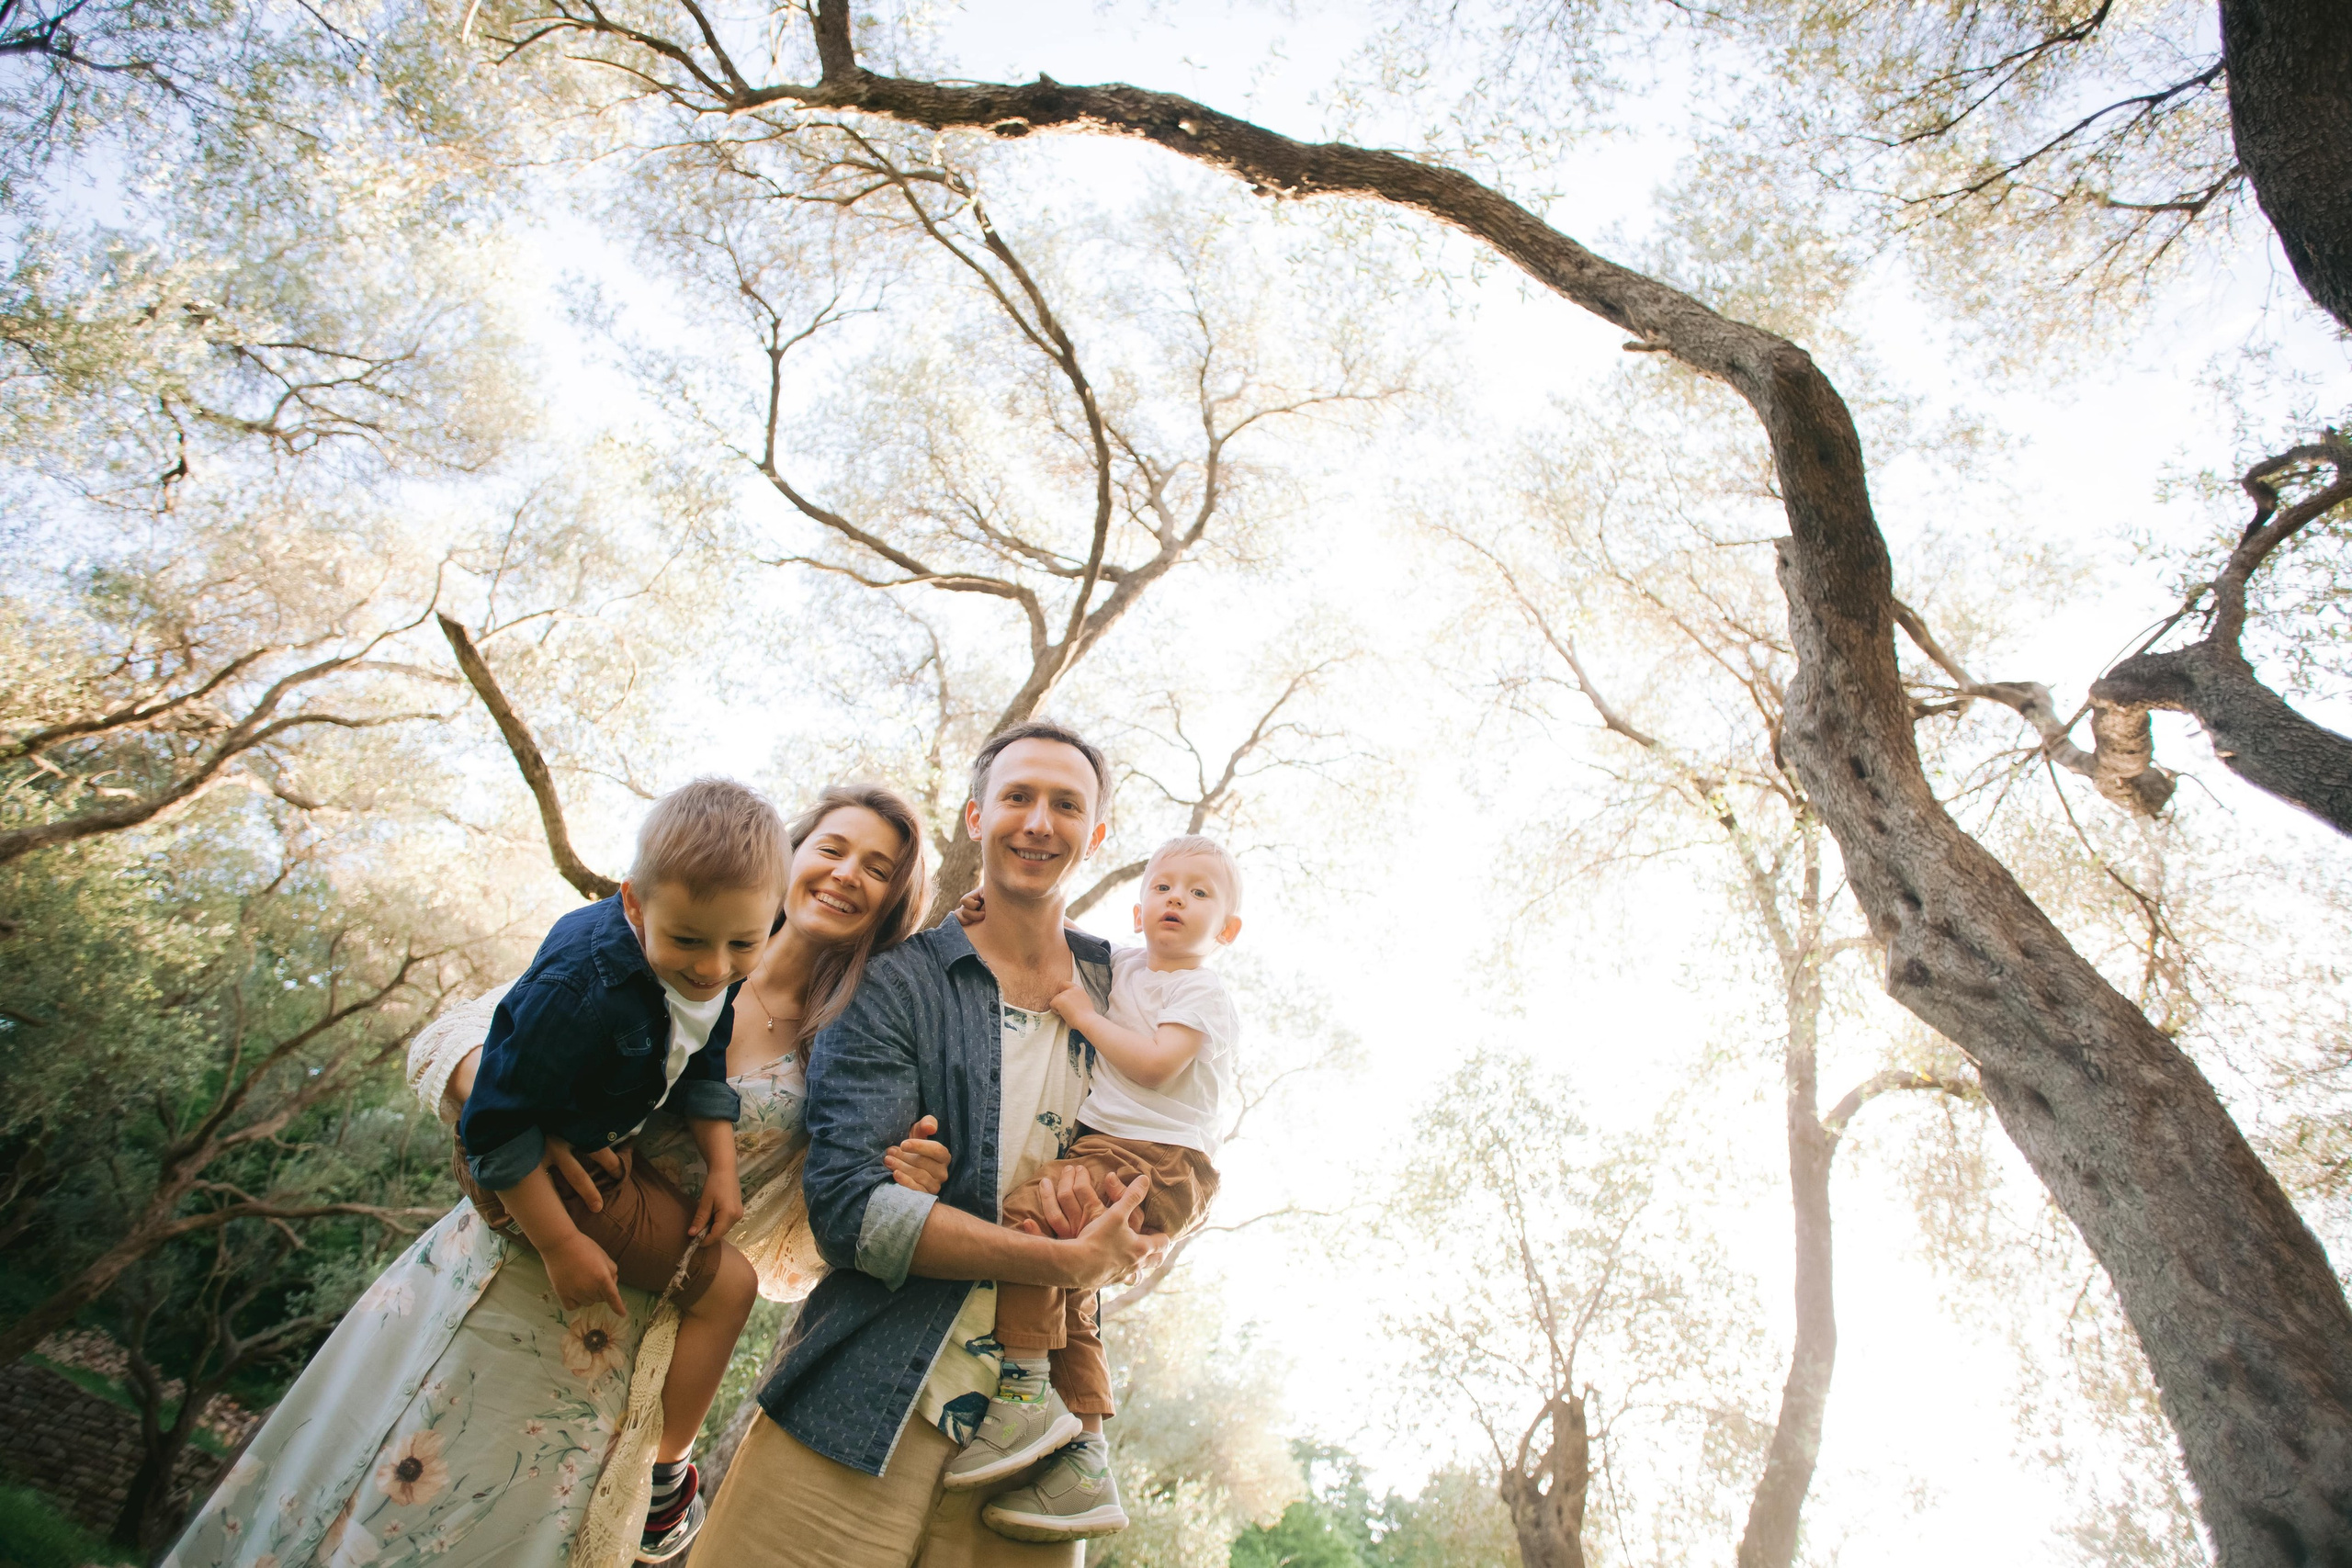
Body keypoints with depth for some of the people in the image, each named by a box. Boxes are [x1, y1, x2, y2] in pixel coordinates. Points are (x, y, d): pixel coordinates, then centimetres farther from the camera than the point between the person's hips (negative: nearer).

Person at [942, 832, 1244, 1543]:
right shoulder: (1124, 965, 17)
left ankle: (1026, 1394, -15)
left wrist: (1082, 1012, -9)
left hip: (1160, 1162, -8)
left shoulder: (1204, 995, -3)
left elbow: (1155, 1061, -18)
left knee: (1025, 1211, -26)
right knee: (1067, 1298, 8)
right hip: (1104, 1150, 8)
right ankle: (1084, 1467, 16)